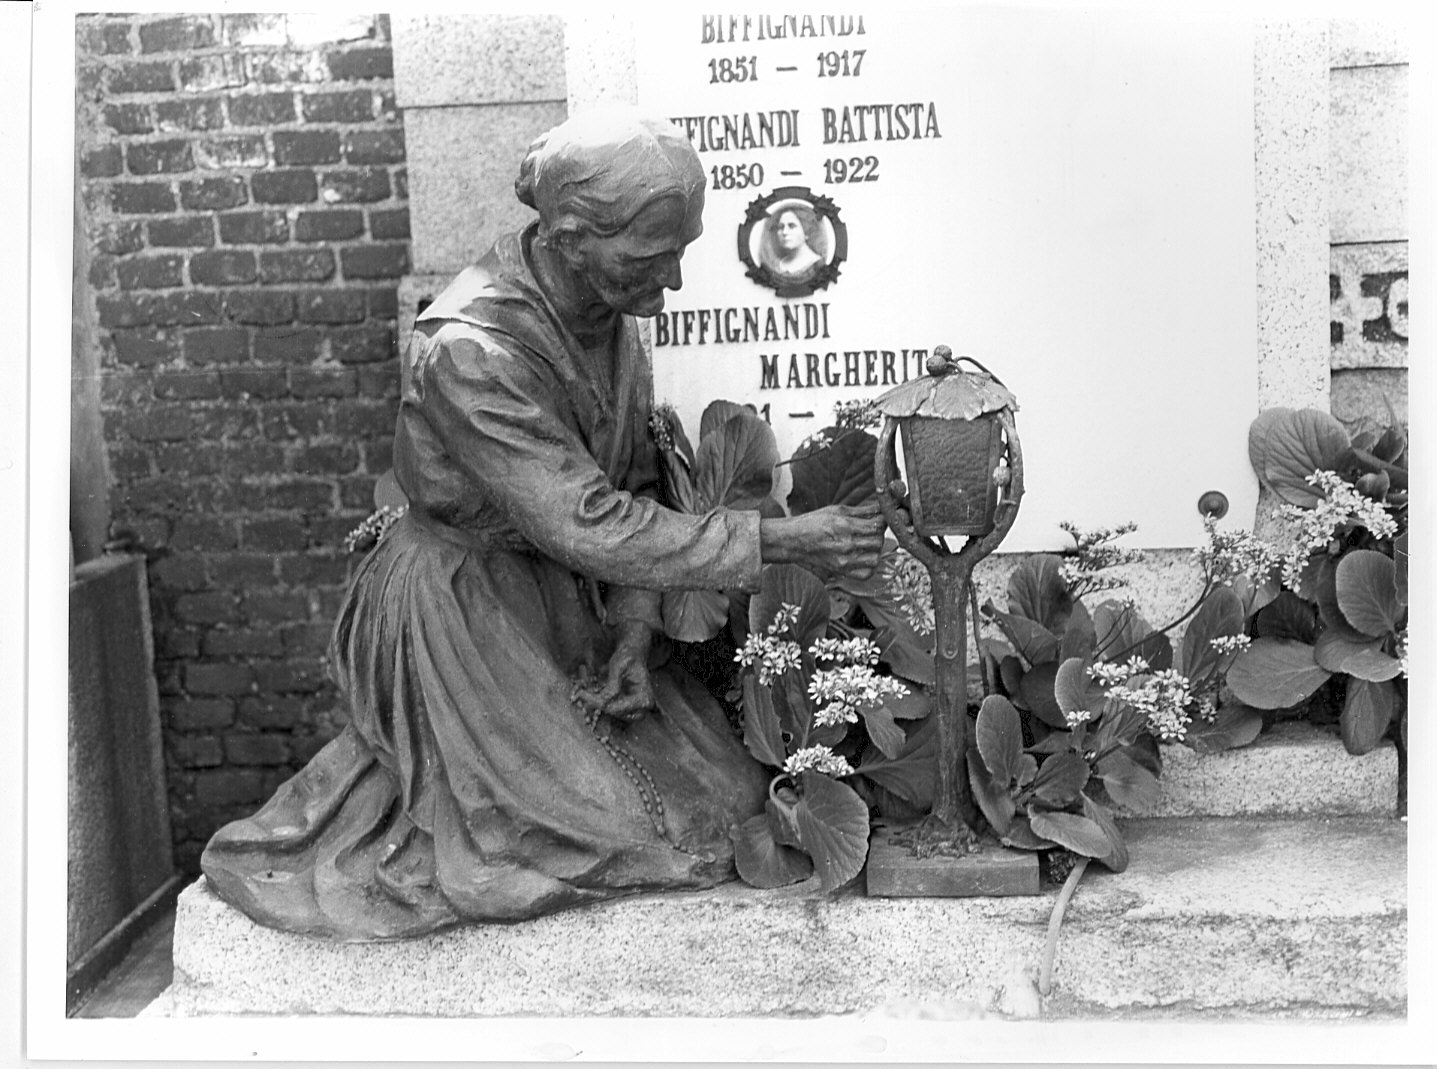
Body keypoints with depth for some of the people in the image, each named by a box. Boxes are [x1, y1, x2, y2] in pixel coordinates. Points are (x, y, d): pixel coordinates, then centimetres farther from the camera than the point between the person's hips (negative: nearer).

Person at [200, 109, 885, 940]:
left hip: (567, 602, 8)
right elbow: (589, 525, -31)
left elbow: (636, 483, 1)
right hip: (468, 614, -7)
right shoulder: (468, 350, -30)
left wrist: (635, 632, -11)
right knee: (635, 826, -4)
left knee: (726, 789, 9)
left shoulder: (607, 311, -5)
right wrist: (781, 541, -29)